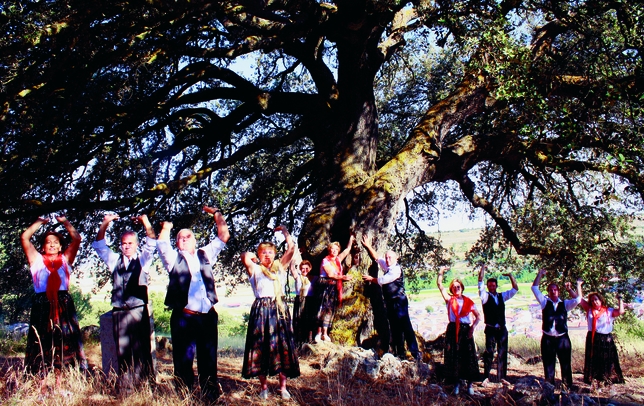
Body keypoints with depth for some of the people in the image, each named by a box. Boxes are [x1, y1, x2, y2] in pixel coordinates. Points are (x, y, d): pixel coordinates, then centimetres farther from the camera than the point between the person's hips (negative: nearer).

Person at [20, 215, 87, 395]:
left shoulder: (65, 259, 13)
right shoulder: (37, 260, 10)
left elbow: (77, 239, 5)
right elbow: (24, 237, 1)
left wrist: (64, 221, 11)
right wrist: (40, 222, 9)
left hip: (63, 305, 2)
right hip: (42, 305, -2)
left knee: (62, 344, 6)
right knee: (42, 344, 0)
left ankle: (58, 385, 15)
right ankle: (42, 387, 4)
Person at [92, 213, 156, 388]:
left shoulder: (143, 259, 9)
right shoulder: (115, 260, 16)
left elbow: (152, 243, -4)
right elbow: (99, 245, 10)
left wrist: (145, 222, -17)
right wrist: (105, 224, -4)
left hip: (139, 311, -2)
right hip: (119, 313, 2)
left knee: (142, 350, -2)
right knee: (123, 351, 2)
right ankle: (125, 386, 6)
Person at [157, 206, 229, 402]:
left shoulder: (205, 254, 16)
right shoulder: (174, 257, 9)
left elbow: (223, 236, 14)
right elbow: (161, 243, -7)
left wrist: (216, 213, 14)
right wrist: (166, 228, 6)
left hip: (207, 317, 3)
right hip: (184, 318, -2)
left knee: (209, 360, 8)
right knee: (184, 361, 1)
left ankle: (211, 397, 15)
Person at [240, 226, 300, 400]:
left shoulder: (280, 267, 15)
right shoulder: (255, 269, 6)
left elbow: (291, 248, 10)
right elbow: (245, 257, -14)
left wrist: (284, 231, 17)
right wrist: (253, 257, 7)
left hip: (279, 309, 2)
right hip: (261, 310, -2)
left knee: (282, 347, 1)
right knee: (261, 348, 0)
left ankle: (283, 387, 9)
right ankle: (264, 387, 9)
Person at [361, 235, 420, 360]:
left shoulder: (396, 269, -12)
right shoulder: (387, 266, 13)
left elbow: (382, 280, -10)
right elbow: (376, 258, 26)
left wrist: (370, 279, 6)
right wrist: (368, 246, 24)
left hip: (399, 302, -9)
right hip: (390, 302, 9)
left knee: (405, 326, -11)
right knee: (394, 328, 8)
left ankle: (415, 353, -10)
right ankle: (400, 353, 13)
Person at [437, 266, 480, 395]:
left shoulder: (468, 301, 8)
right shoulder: (449, 299, 8)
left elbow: (478, 316, 9)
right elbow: (440, 285, 1)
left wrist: (472, 328, -4)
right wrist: (441, 273, -7)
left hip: (466, 330, 0)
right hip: (453, 330, 0)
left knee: (468, 356, -1)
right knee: (454, 357, 1)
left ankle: (469, 384, 6)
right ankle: (457, 383, 10)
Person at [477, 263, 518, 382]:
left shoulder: (502, 296, 13)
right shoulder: (485, 296, 1)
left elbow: (515, 289, 13)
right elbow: (480, 283, -9)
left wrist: (510, 275, 4)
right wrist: (483, 268, -9)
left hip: (502, 329, 4)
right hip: (491, 329, -4)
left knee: (502, 353, 6)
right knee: (489, 352, -5)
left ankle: (501, 377, 13)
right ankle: (486, 377, -1)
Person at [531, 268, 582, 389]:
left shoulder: (565, 304, 9)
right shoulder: (545, 302, 7)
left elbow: (578, 299, -2)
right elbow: (534, 288, 4)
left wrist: (578, 285, -6)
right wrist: (540, 274, 2)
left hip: (562, 338, 0)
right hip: (548, 339, 0)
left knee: (565, 364, 3)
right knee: (548, 365, 6)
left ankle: (568, 387, 10)